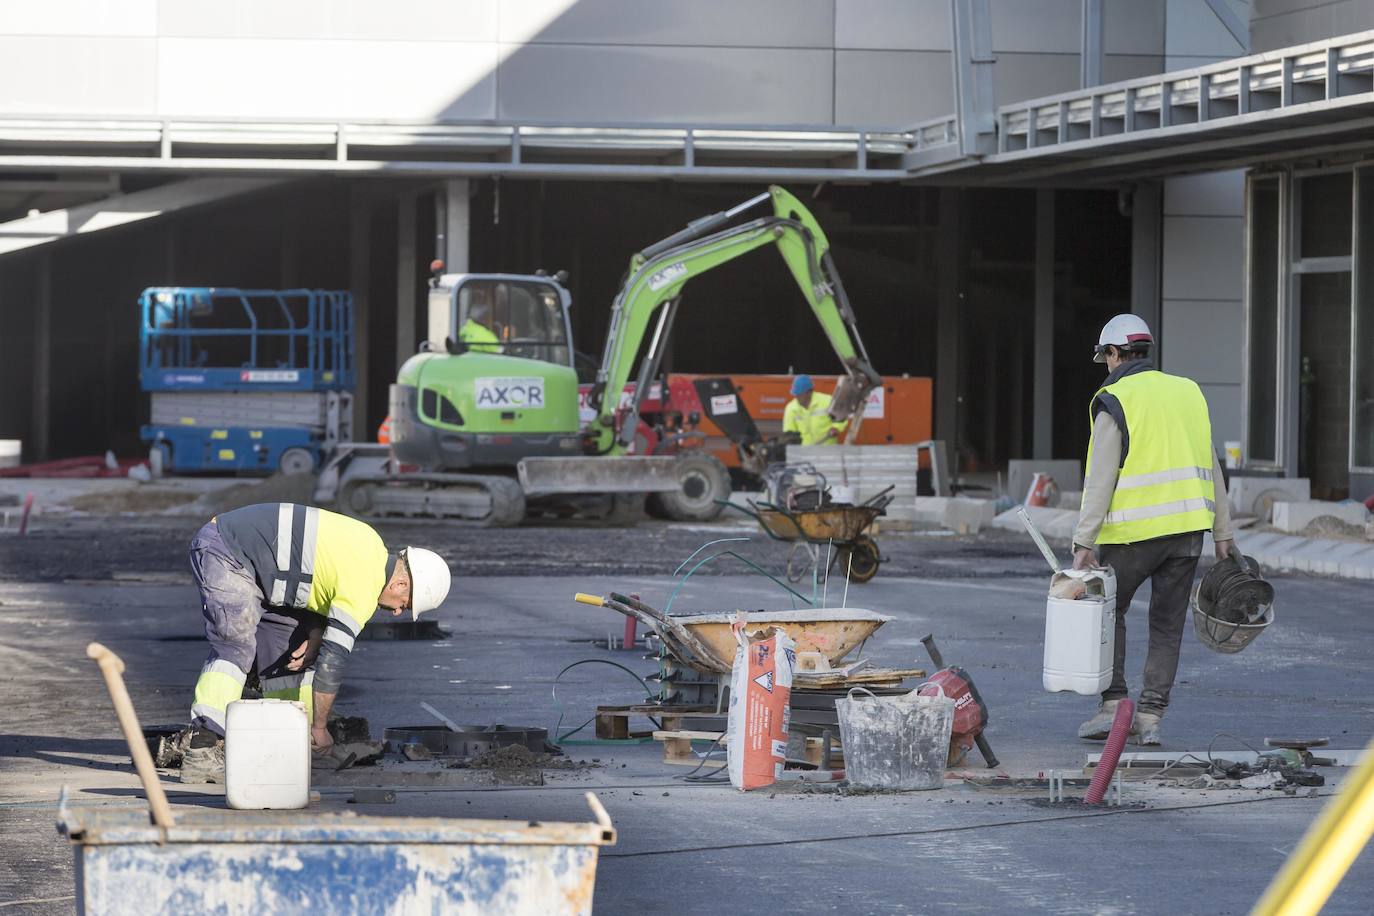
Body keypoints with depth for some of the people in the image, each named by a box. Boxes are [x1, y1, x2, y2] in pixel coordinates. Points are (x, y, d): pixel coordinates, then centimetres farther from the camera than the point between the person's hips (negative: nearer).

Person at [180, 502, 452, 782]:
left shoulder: (371, 546, 9)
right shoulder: (363, 588, -20)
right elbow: (333, 659, -20)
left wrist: (312, 640, 1)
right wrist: (319, 727, -11)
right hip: (225, 552, -10)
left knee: (288, 641, 11)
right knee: (236, 648, -21)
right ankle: (202, 752, -30)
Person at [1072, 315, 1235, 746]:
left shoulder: (1115, 401, -6)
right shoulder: (1189, 392, 12)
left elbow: (1101, 479, -12)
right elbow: (1211, 467, 14)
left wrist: (1085, 542, -12)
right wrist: (1223, 533, 17)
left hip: (1134, 532, -5)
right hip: (1188, 528, 5)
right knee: (1167, 626, 9)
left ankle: (1112, 705, 5)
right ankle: (1150, 719, 6)